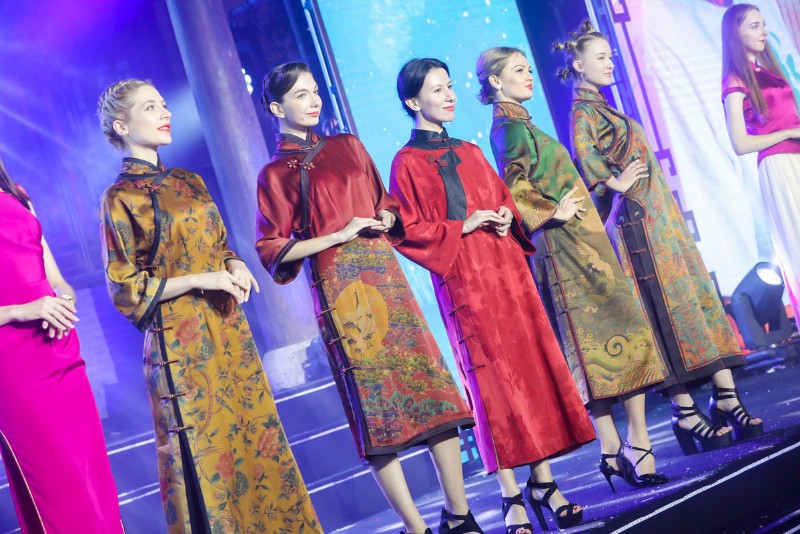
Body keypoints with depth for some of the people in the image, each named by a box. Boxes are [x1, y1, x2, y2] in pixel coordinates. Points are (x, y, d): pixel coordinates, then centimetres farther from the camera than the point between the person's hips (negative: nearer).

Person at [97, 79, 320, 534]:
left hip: (228, 330, 6)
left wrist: (236, 267, -1)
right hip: (181, 341, -6)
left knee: (256, 433, 10)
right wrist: (198, 280, -15)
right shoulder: (121, 199, -7)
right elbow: (125, 290, -8)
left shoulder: (189, 183, 12)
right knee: (206, 449, 0)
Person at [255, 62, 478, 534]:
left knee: (430, 386, -1)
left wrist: (385, 219, 0)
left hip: (384, 275, 4)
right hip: (339, 288, -4)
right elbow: (273, 251, -2)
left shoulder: (348, 147, 16)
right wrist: (339, 235, -10)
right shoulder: (275, 174, 3)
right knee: (375, 406, -4)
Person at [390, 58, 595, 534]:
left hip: (507, 271, 6)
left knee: (534, 365, 3)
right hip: (464, 281, -6)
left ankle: (544, 482, 12)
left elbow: (504, 199, 22)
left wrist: (507, 216, 0)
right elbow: (408, 231, -7)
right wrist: (462, 228, -15)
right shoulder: (407, 162, -2)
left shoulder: (470, 152, 17)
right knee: (492, 379, -4)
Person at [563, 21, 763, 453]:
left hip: (661, 216, 9)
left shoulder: (604, 110, 21)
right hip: (638, 218, -9)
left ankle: (726, 401, 3)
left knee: (697, 300, 4)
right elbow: (583, 155, -28)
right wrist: (615, 184, -18)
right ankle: (686, 414, -6)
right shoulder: (583, 112, -8)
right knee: (668, 308, -10)